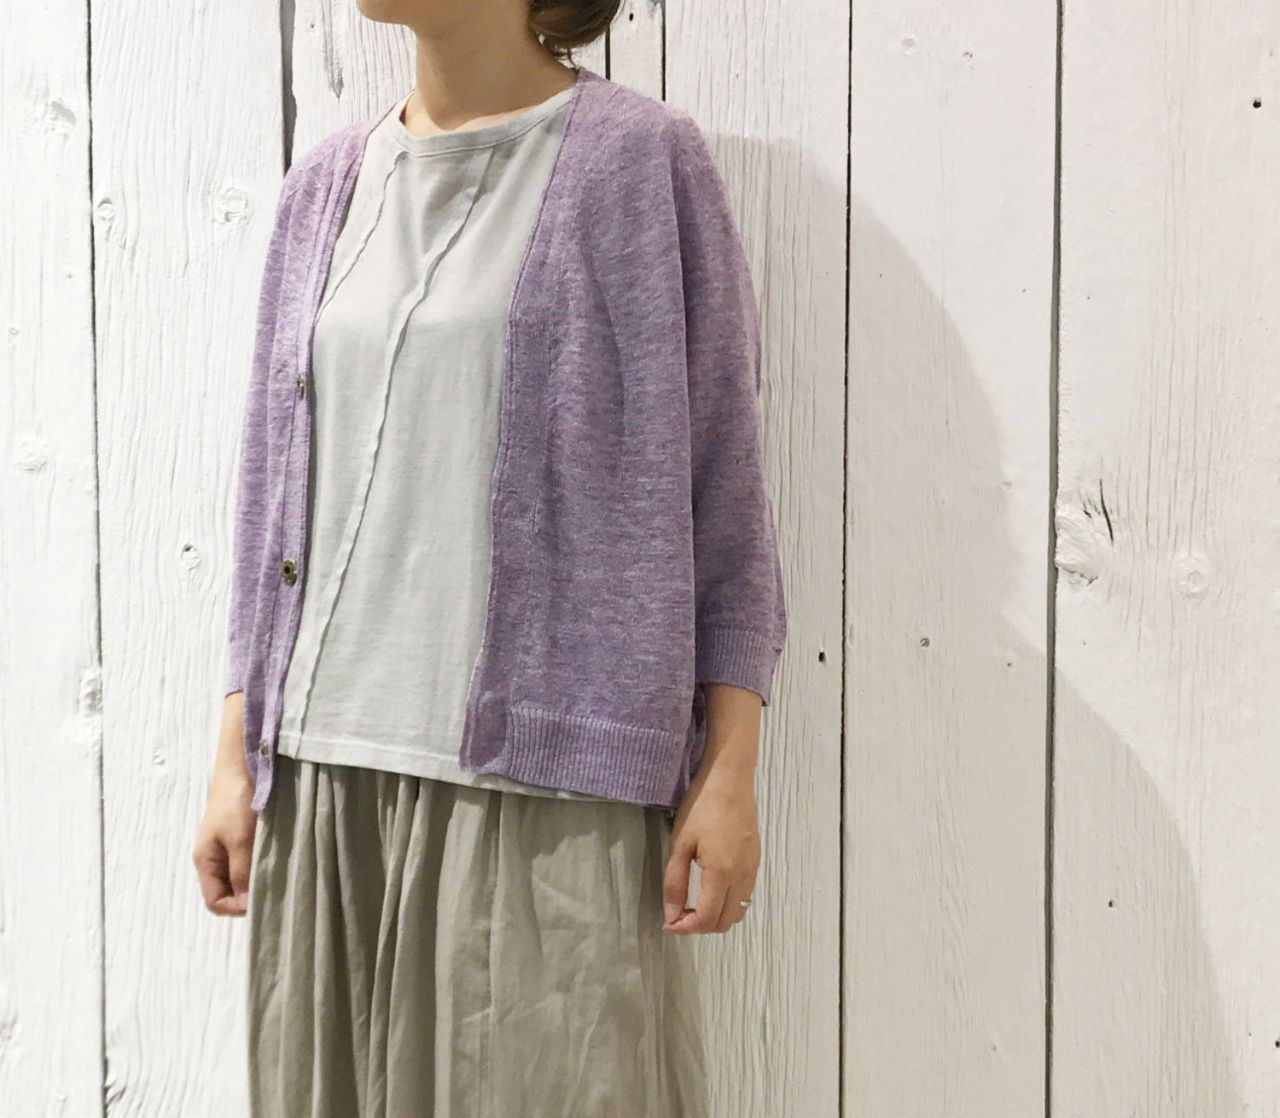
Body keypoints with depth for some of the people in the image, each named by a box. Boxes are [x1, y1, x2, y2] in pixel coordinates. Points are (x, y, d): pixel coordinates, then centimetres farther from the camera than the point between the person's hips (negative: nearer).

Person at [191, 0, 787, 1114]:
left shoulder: (639, 159, -1)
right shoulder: (327, 184, 12)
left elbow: (721, 480, -2)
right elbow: (279, 490, 14)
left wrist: (728, 772, -7)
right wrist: (237, 757, 10)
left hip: (543, 772, -4)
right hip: (327, 770, 5)